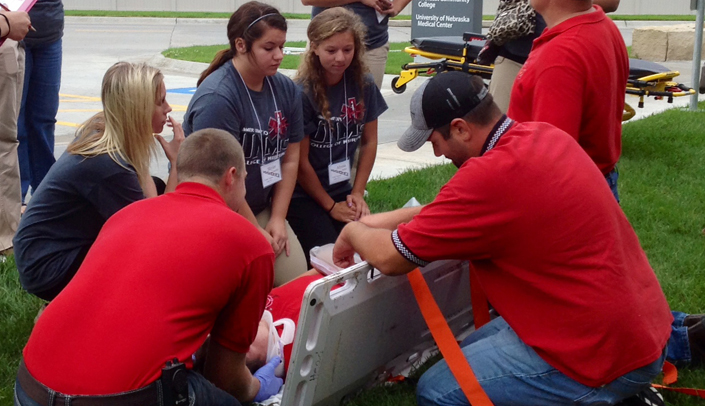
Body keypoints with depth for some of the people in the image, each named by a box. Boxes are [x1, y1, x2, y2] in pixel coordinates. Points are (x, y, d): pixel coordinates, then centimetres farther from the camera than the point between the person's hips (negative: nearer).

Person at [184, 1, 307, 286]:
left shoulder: (286, 89, 1)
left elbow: (290, 160, 5)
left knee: (296, 279, -6)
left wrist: (277, 220, -1)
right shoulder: (216, 97, -21)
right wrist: (256, 232, -12)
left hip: (262, 208, 6)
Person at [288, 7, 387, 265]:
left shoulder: (364, 85, -4)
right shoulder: (302, 92, -18)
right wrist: (330, 206, -6)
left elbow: (369, 142, 7)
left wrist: (357, 193, 1)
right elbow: (300, 161, -13)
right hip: (303, 195, -4)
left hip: (342, 190, 5)